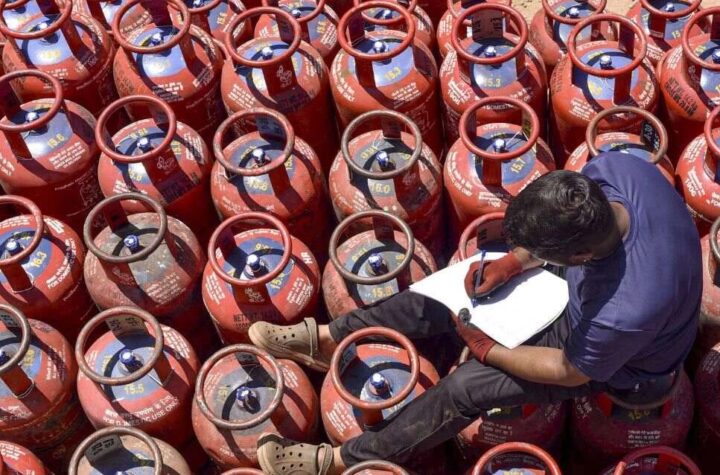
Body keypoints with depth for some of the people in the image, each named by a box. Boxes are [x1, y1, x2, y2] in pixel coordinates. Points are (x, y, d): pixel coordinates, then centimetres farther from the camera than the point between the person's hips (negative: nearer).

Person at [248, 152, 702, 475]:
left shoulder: (630, 309, -45)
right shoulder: (611, 167, -30)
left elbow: (570, 371, -24)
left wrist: (486, 350, -13)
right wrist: (511, 263, -15)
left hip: (617, 359, -6)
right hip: (582, 293, 6)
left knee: (465, 387, -12)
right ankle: (329, 337, 15)